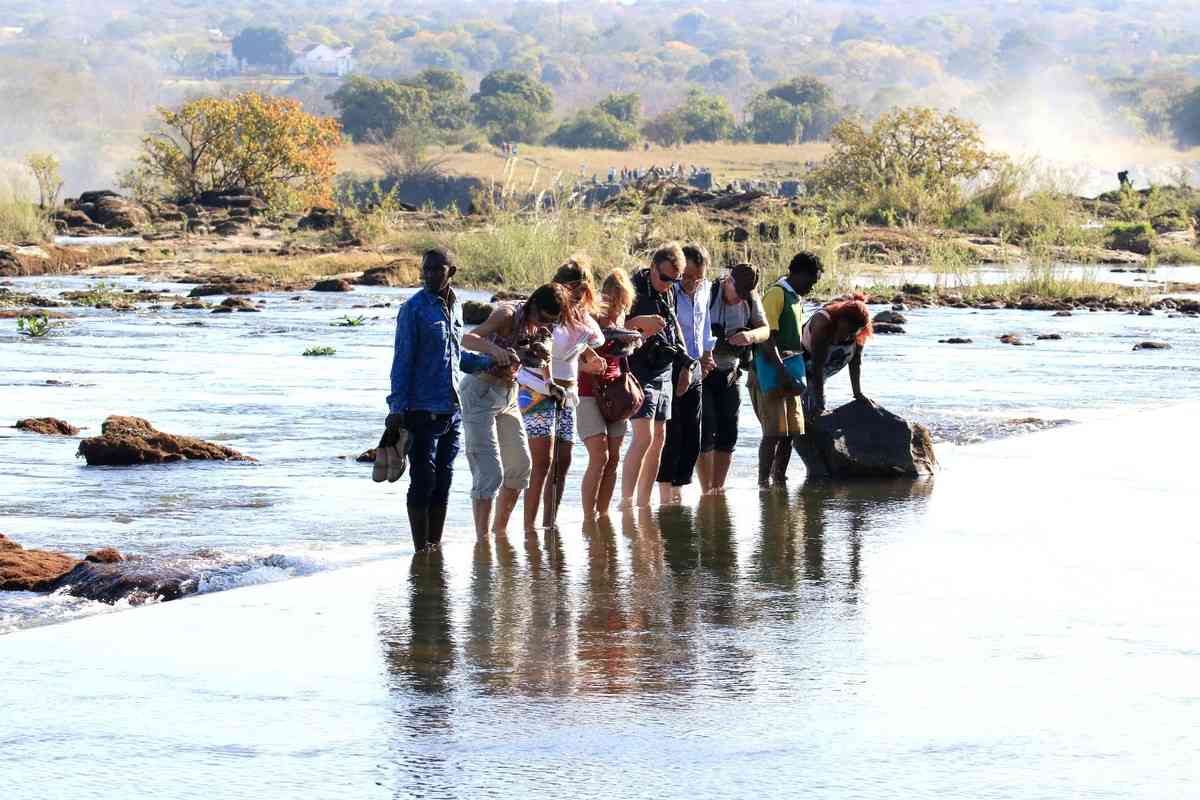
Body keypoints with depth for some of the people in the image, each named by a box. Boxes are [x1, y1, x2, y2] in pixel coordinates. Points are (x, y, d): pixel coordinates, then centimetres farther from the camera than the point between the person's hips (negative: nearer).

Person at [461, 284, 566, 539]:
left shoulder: (540, 327, 2)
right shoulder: (508, 314, -21)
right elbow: (468, 339, -34)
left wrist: (539, 352, -13)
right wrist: (494, 349, -54)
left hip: (508, 395, 8)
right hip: (481, 392, -8)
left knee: (520, 465, 14)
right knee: (490, 472, -15)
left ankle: (500, 529, 29)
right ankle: (482, 539, -15)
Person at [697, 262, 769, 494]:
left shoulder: (751, 299, 0)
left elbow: (765, 329, -2)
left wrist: (751, 335, -26)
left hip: (730, 373, 5)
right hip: (702, 371, -5)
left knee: (728, 433, 4)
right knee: (706, 431, -11)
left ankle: (719, 487, 12)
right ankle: (706, 491, -9)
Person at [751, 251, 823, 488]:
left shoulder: (797, 299, 16)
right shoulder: (775, 295, -13)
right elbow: (768, 338, -20)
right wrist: (782, 372, -24)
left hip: (790, 375, 9)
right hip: (770, 374, -9)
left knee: (791, 430, 9)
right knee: (774, 431, -12)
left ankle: (780, 478, 15)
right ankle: (763, 481, -10)